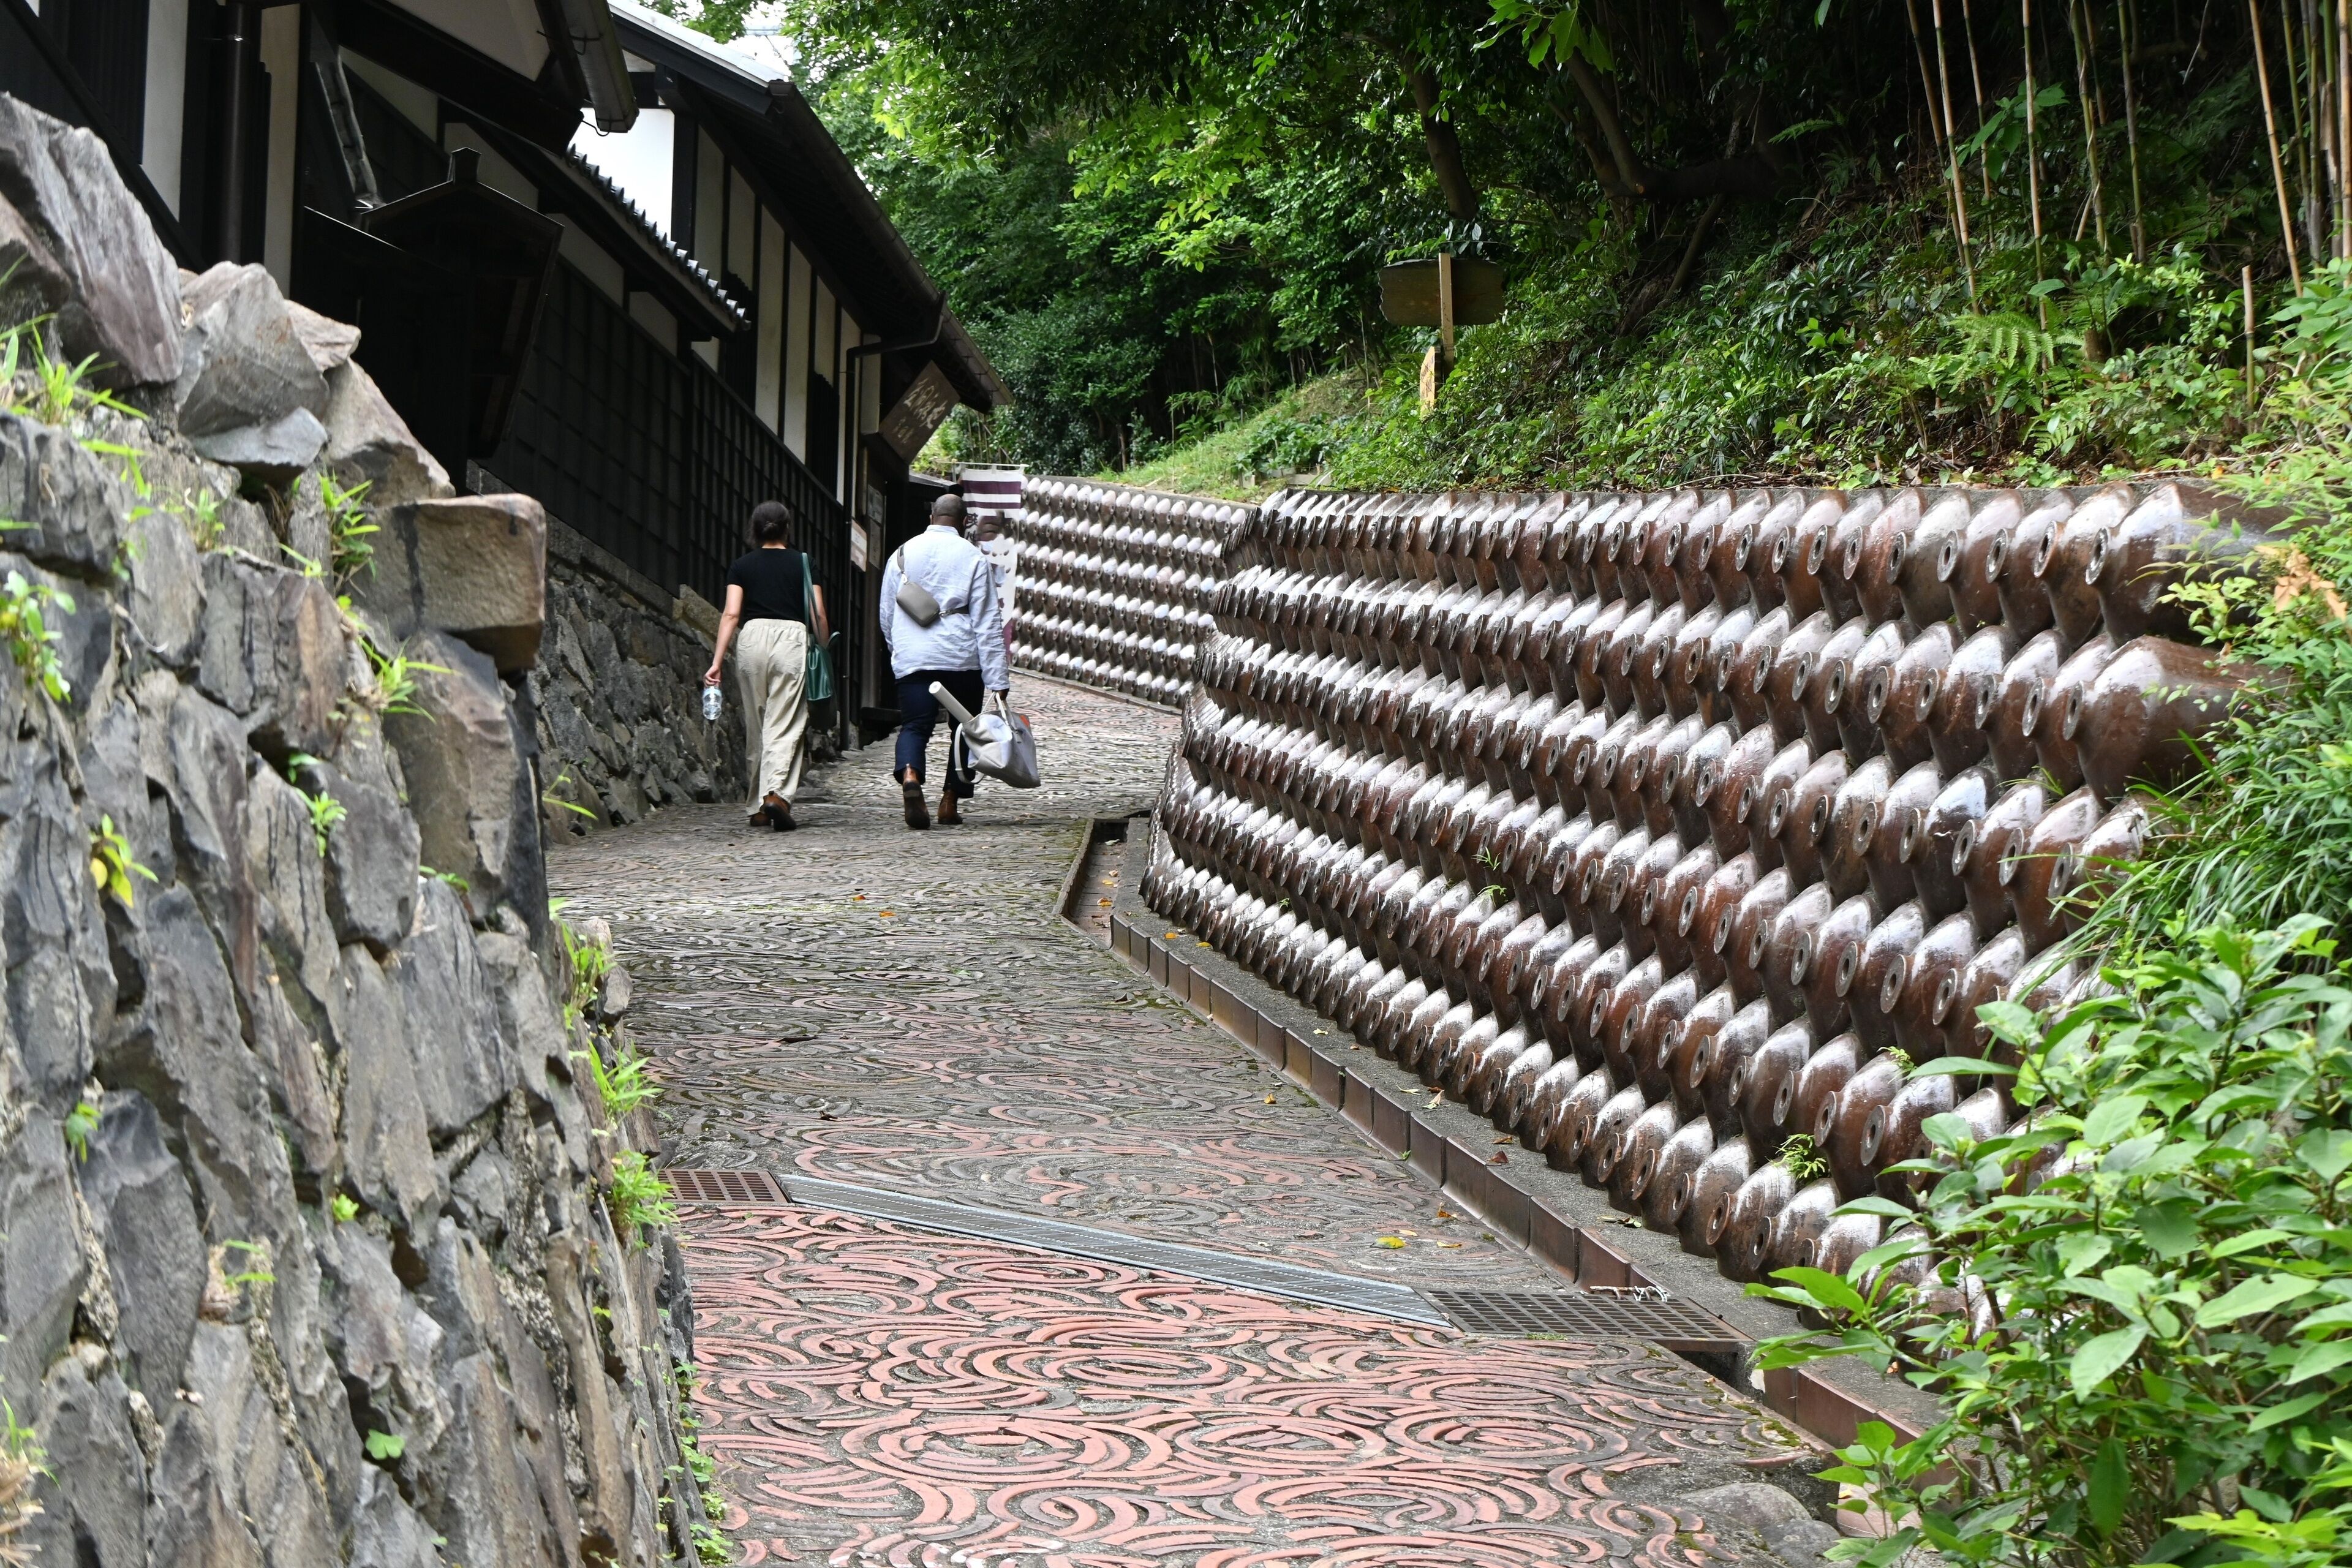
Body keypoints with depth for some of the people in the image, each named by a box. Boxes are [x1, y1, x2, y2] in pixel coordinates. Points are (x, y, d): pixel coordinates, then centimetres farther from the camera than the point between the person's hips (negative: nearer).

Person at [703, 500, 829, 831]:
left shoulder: (742, 565, 10)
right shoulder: (802, 563, 9)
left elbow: (731, 614, 0)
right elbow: (818, 615, 3)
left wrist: (717, 661, -2)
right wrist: (824, 651, 16)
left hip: (752, 636, 2)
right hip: (791, 636, -2)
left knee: (756, 728, 11)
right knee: (785, 726, -6)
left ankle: (758, 807, 15)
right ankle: (778, 793, -27)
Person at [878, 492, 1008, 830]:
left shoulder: (902, 554, 10)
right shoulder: (973, 558, 1)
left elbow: (886, 615, 18)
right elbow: (988, 623, -3)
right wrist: (998, 681, -4)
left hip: (912, 658, 2)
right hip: (962, 659, -2)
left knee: (914, 725, 3)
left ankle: (909, 776, -28)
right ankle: (950, 802, 13)